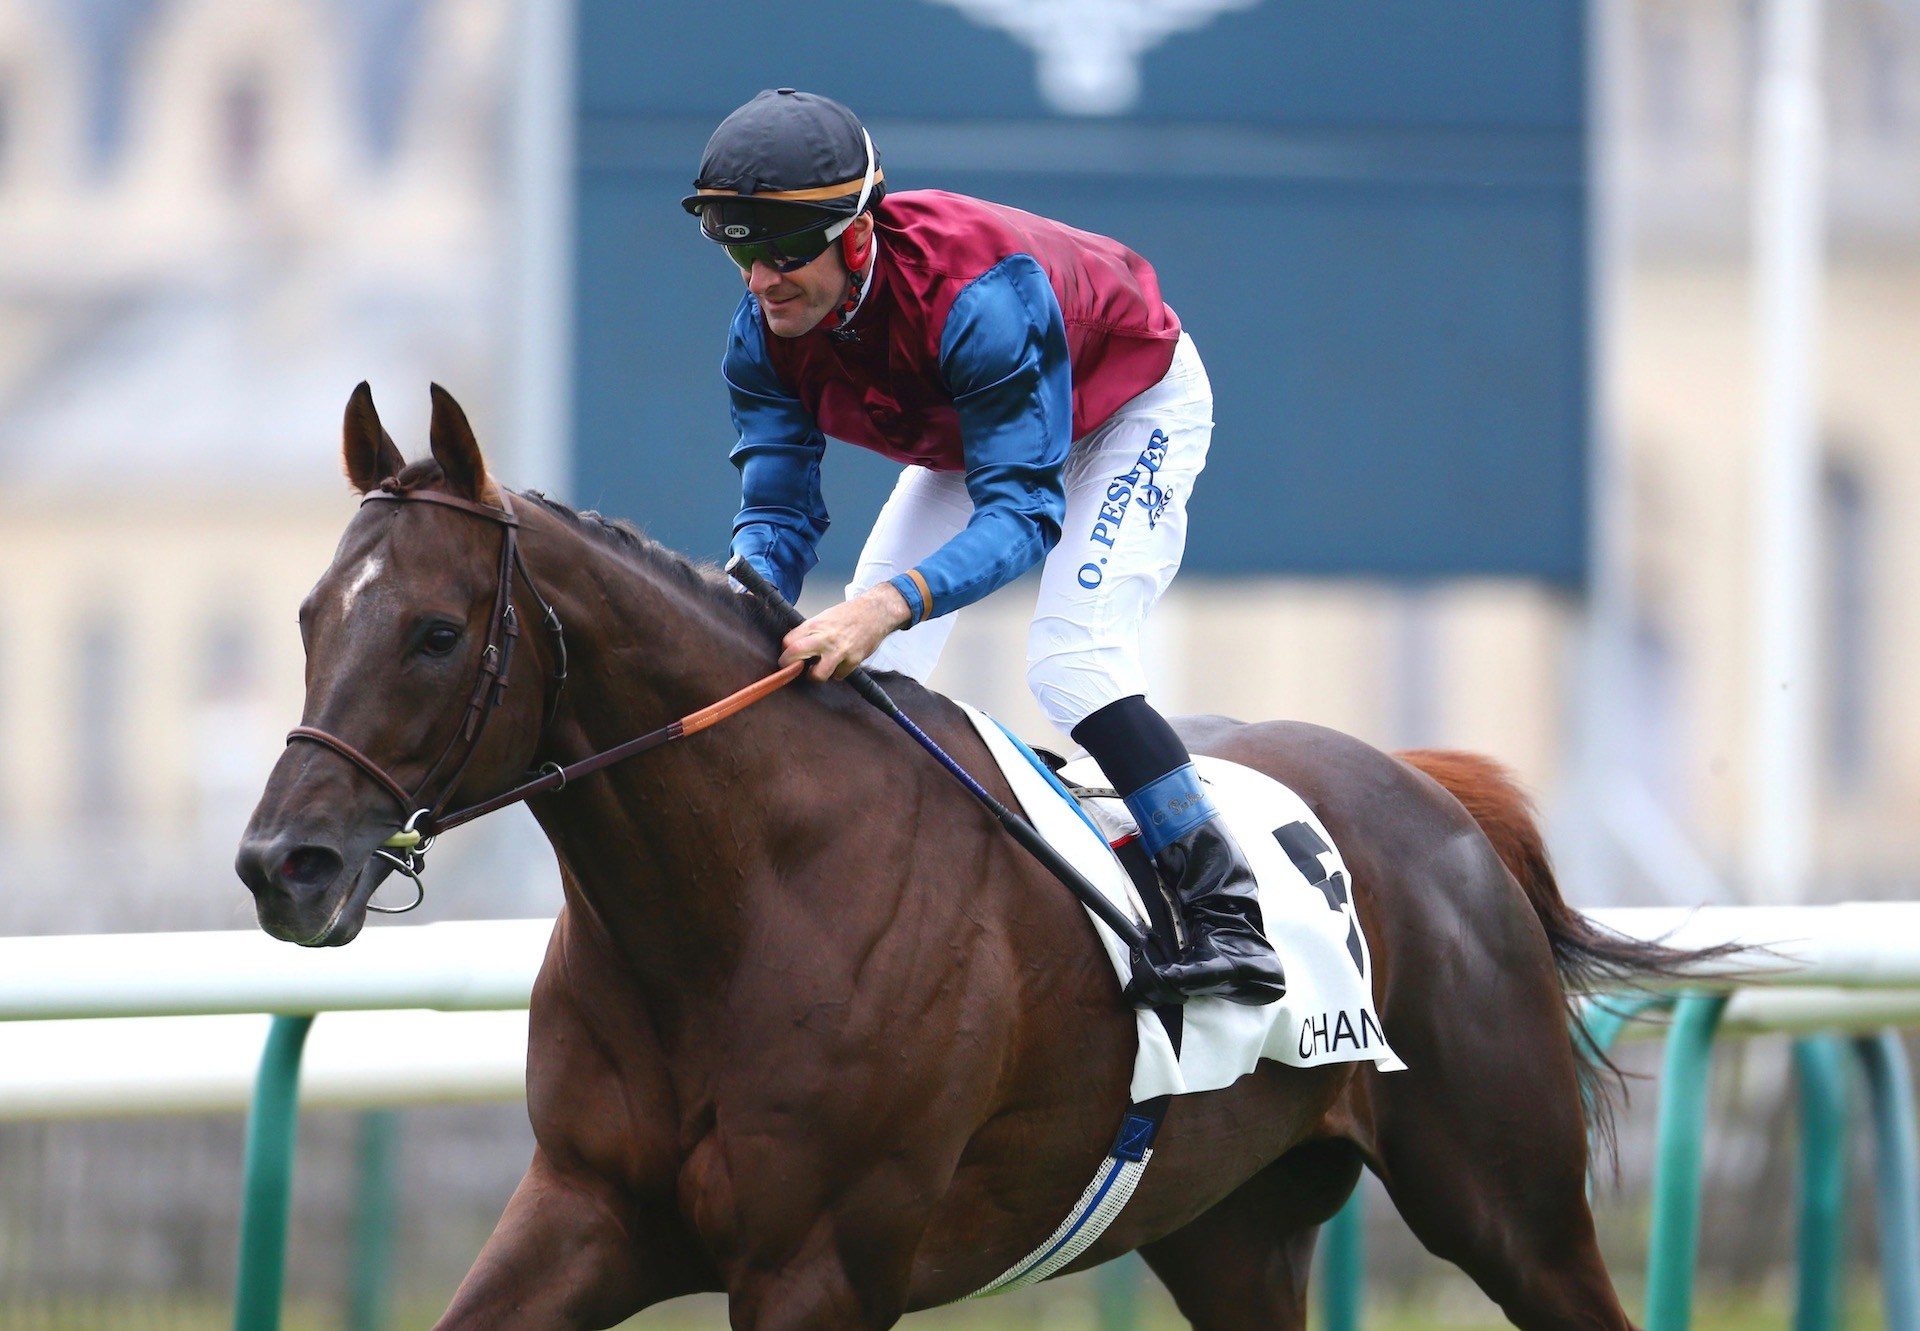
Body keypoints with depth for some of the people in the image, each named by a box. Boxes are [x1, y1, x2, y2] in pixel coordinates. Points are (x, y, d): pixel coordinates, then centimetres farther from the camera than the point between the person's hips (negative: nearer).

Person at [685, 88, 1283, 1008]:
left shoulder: (974, 298, -44)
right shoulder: (764, 337, -24)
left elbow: (1022, 509, -46)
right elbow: (778, 508, -22)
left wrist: (888, 605, -62)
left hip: (1131, 408, -7)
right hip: (967, 437, 7)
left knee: (1071, 662, -25)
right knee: (858, 669, -2)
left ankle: (1227, 919, -22)